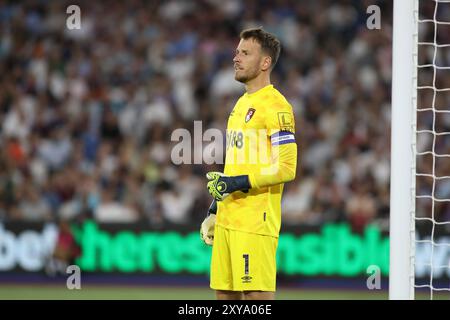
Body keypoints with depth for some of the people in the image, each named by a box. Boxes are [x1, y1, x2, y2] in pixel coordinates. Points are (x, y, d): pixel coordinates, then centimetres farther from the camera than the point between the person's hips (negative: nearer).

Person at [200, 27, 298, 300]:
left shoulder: (275, 106, -10)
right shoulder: (241, 104, 19)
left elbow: (286, 168, -17)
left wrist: (240, 183, -20)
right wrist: (215, 206, 22)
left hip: (256, 220, -9)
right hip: (227, 219, 9)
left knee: (256, 293, -10)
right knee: (224, 292, 9)